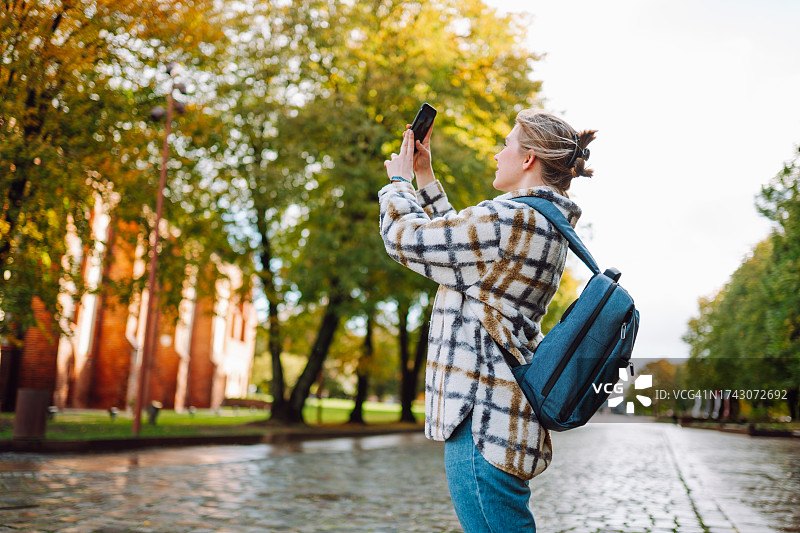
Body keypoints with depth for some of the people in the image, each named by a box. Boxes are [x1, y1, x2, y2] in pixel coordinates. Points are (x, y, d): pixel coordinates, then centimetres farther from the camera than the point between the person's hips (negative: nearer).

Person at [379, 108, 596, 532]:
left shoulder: (511, 218, -16)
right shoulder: (545, 227, 16)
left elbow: (405, 237, -9)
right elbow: (455, 235, 27)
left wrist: (398, 179, 9)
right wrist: (424, 176, 28)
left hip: (483, 416, -11)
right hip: (497, 415, 11)